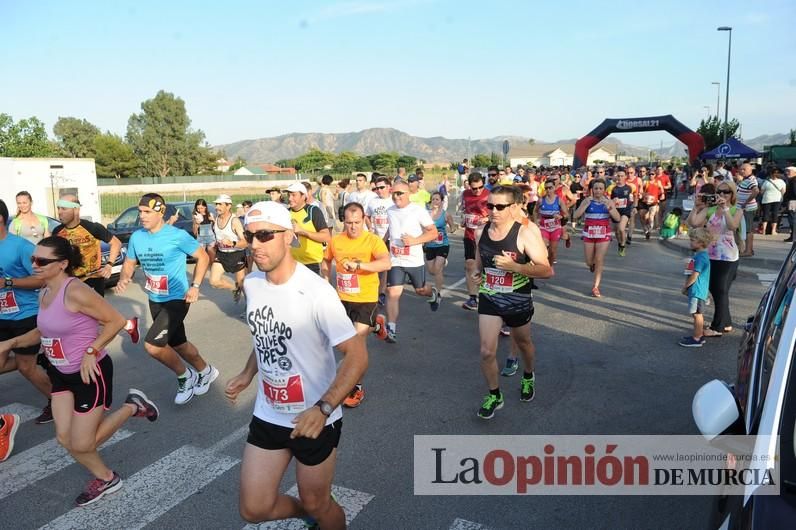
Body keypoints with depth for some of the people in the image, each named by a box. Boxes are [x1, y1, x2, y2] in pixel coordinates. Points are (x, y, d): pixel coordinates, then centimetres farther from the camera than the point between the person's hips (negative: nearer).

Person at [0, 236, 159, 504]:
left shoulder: (76, 292, -24)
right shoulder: (44, 293, 4)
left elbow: (117, 321, -22)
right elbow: (43, 331, 18)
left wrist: (91, 351, -26)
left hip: (90, 373, -8)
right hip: (61, 373, 8)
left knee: (82, 444, 0)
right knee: (65, 439, 10)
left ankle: (133, 406, 19)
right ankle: (105, 478, 32)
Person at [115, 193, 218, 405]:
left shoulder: (177, 235, -18)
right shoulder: (136, 237, 0)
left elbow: (203, 257, -9)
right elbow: (130, 262, 13)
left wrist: (195, 286, -16)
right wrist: (123, 279, -9)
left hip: (177, 299, -7)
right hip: (155, 300, 7)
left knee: (152, 345, -18)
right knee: (177, 344, 19)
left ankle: (185, 376, 7)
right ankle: (205, 372, 43)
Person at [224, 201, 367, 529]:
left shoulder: (315, 291, -24)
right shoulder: (251, 284, -2)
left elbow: (357, 355, -26)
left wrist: (323, 409, -35)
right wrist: (247, 374, 8)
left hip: (314, 420, -6)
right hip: (267, 415, 6)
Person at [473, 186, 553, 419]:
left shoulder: (525, 234, -21)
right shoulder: (480, 233, -6)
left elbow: (547, 270, -24)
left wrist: (513, 267, -32)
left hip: (518, 301, -2)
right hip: (489, 299, 3)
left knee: (523, 343, 23)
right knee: (487, 352, -5)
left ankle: (528, 377, 54)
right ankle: (494, 396, 19)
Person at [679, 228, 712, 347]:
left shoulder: (701, 256, -20)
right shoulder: (699, 254, 12)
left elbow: (695, 275, -21)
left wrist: (685, 286, -10)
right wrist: (687, 286, 17)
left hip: (697, 291, -10)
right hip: (696, 290, 10)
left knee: (696, 314, -2)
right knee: (697, 314, 18)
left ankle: (696, 339, 5)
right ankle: (698, 335, 28)